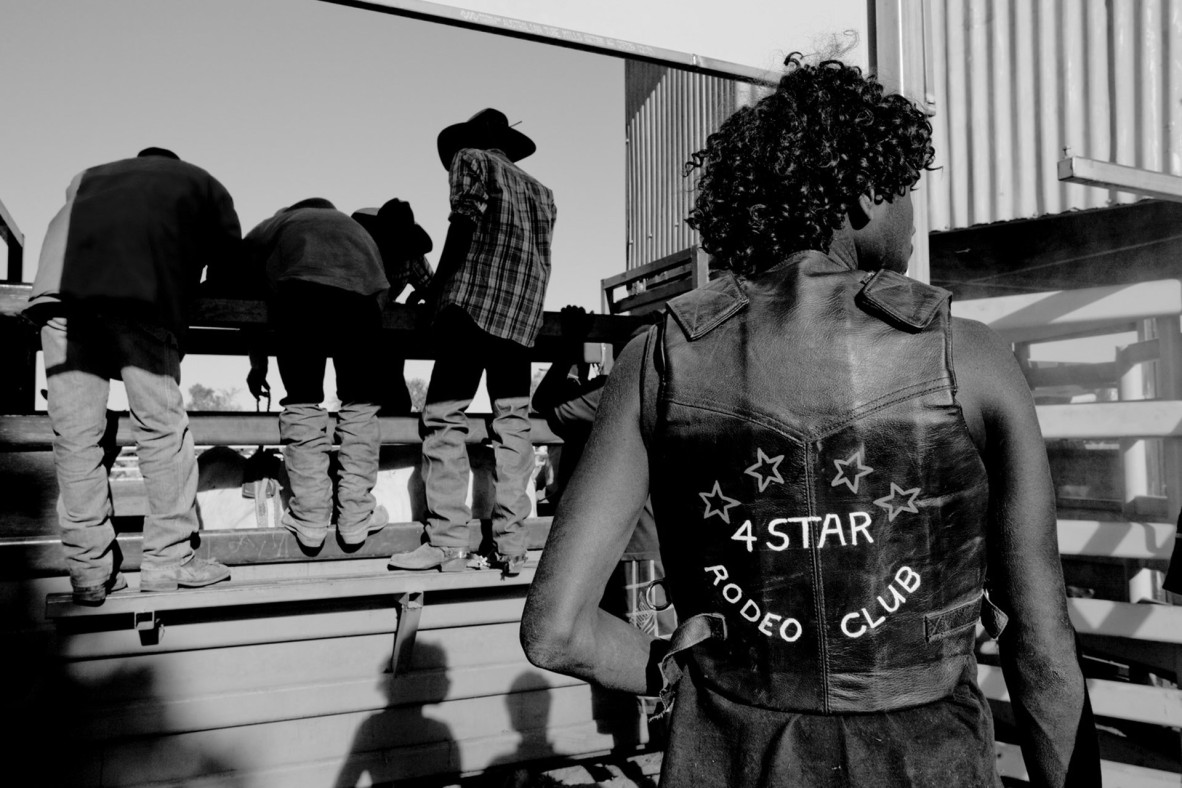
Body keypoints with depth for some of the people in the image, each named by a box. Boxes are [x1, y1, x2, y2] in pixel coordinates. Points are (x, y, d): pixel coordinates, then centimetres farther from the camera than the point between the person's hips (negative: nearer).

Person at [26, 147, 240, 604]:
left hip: (61, 288, 3)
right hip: (139, 293, -3)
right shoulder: (200, 182, 30)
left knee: (75, 436, 5)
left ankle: (89, 572, 9)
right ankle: (168, 558, 8)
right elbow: (230, 264, 26)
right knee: (161, 426, 4)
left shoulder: (91, 176, 38)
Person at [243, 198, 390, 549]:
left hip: (301, 286, -1)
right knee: (360, 401, 11)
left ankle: (309, 519, 4)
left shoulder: (271, 227, 37)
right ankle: (356, 515, 9)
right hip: (362, 286, 2)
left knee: (302, 400, 7)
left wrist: (258, 363, 39)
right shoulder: (356, 227, 42)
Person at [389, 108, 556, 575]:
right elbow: (542, 257, 18)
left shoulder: (470, 159, 12)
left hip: (475, 300, -6)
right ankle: (511, 546, 1)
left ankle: (446, 544, -12)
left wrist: (438, 287, -1)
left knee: (445, 415, -6)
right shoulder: (540, 191, 27)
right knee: (512, 420, 4)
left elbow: (465, 219, -6)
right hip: (524, 313, 6)